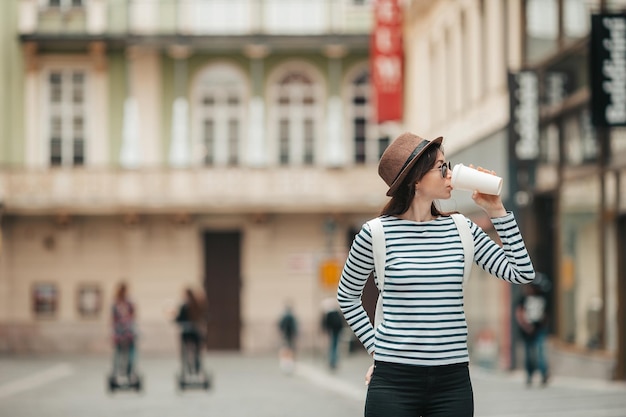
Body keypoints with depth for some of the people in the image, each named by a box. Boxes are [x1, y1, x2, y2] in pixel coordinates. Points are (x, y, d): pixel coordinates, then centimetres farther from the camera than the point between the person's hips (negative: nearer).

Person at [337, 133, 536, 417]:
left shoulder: (461, 230, 7)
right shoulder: (376, 233, -2)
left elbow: (522, 273, 2)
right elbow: (347, 297, 12)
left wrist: (496, 210, 1)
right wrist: (375, 347, 6)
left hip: (453, 381, 3)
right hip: (394, 381, -3)